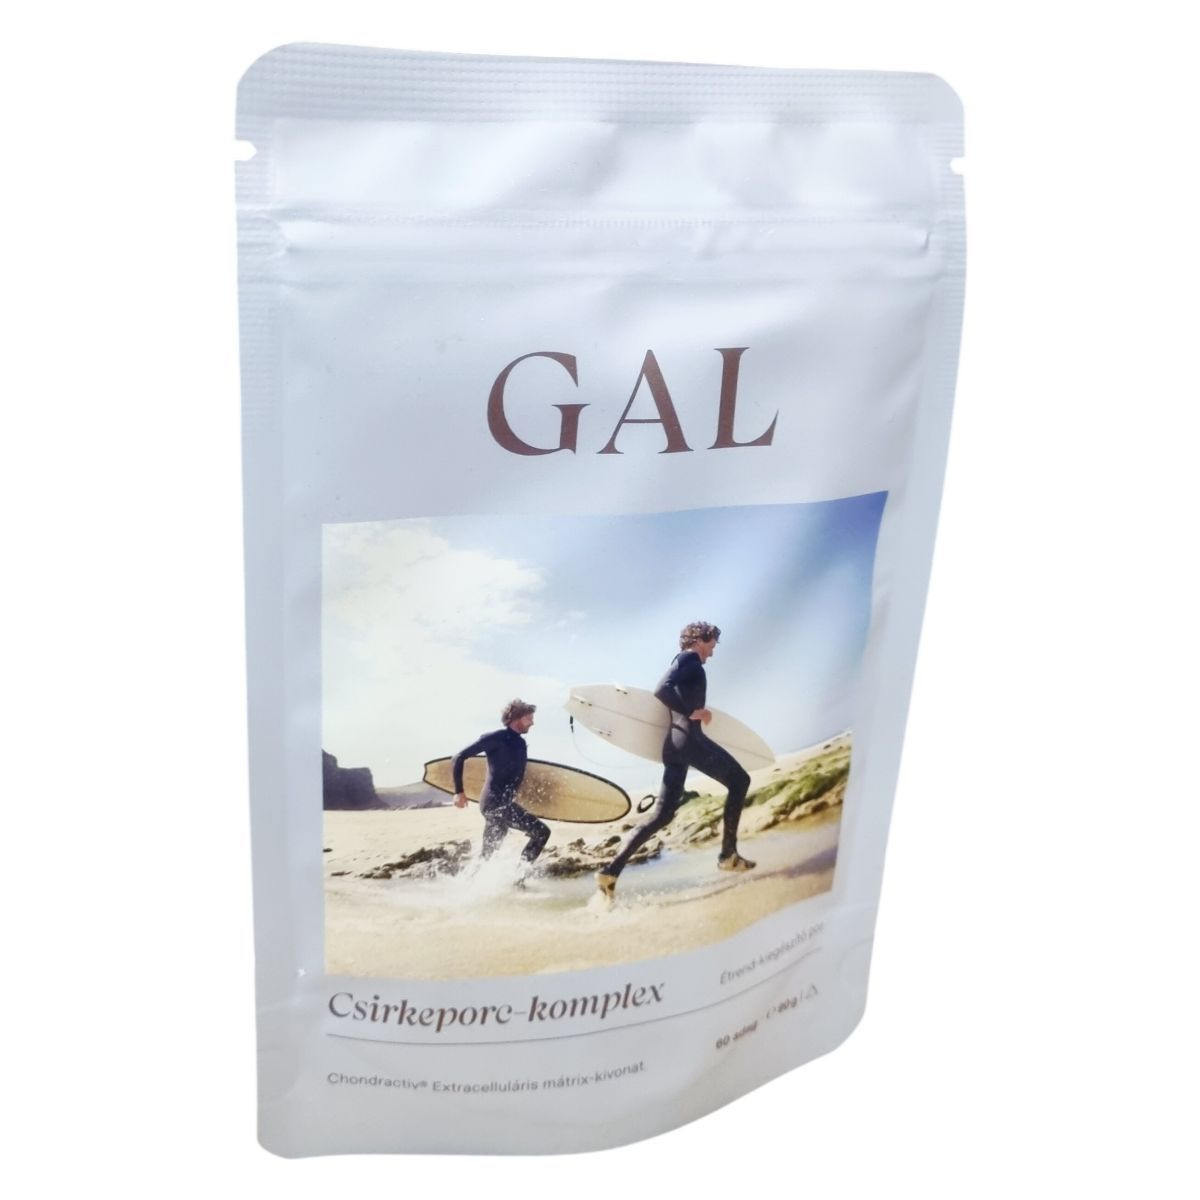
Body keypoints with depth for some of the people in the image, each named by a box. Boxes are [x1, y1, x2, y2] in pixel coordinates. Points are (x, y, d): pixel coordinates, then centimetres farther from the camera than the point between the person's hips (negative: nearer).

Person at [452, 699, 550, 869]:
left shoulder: (520, 743, 16)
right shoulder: (497, 738, -9)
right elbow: (459, 757, -10)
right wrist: (459, 791, -13)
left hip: (503, 804, 9)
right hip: (496, 803, -9)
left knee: (487, 855, 12)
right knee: (541, 832, -12)